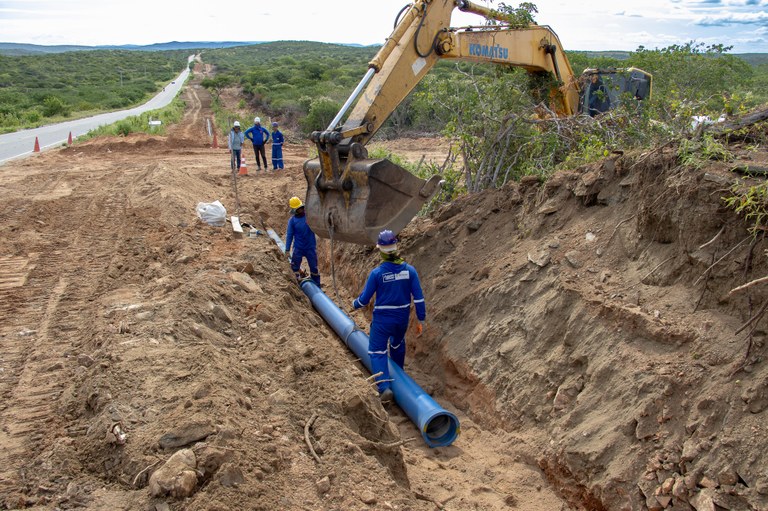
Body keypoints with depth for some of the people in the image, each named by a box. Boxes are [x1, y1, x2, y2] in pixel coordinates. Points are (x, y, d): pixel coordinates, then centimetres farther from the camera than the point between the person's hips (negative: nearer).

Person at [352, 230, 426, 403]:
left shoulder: (376, 273, -17)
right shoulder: (409, 270, -9)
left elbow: (364, 299, -8)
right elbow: (419, 298, -8)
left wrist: (355, 304, 15)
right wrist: (421, 320, 2)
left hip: (382, 320, -4)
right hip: (402, 319, 4)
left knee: (377, 352, 5)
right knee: (398, 344, 30)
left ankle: (385, 387, -12)